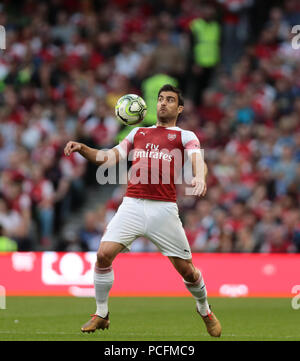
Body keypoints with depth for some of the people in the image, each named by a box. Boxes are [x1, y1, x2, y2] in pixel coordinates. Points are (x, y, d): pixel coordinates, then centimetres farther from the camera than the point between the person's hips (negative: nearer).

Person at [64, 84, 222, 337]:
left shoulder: (186, 136, 9)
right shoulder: (138, 133, 21)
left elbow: (198, 160, -9)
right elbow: (110, 157, 17)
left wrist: (200, 177, -32)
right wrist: (82, 149, 0)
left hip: (164, 209, -2)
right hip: (132, 205, 3)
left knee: (186, 268, 0)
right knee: (104, 253, -15)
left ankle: (205, 311, 29)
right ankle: (101, 315, 1)